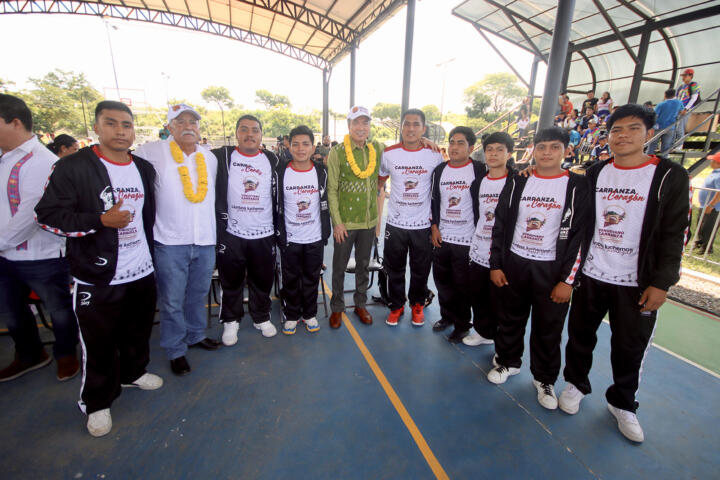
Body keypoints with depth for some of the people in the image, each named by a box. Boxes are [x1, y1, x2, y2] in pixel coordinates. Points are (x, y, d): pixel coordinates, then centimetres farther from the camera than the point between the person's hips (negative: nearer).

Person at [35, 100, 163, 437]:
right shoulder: (73, 167, -10)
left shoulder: (144, 169, 8)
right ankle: (97, 403, 30)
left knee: (138, 331, 21)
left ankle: (133, 373, 46)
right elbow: (47, 215, -11)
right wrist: (101, 220, -23)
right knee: (99, 342, 8)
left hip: (142, 272, 5)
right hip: (97, 279, -5)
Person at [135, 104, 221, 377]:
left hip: (205, 241, 4)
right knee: (171, 301, 6)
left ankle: (196, 335, 39)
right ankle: (175, 351, 25)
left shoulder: (210, 158, 10)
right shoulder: (153, 152, -5)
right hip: (170, 242, -4)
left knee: (198, 295, 18)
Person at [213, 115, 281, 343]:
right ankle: (231, 320, 30)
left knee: (263, 280, 12)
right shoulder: (222, 157, 0)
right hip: (230, 234, -1)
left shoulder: (272, 160, 5)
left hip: (264, 234, 1)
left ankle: (261, 317, 31)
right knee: (231, 281, 11)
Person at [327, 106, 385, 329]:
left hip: (369, 220, 4)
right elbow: (332, 190, -7)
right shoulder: (337, 152, -7)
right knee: (339, 266, 9)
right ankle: (337, 307, 28)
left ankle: (361, 304, 34)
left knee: (363, 265, 16)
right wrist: (337, 222, -12)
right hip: (345, 222, -3)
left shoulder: (378, 148, 4)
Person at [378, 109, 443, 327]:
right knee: (394, 269, 12)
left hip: (423, 225, 0)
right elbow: (379, 182, 12)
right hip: (395, 223, 1)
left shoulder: (435, 155, -4)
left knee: (420, 270, 13)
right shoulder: (389, 153, -2)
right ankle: (396, 305, 33)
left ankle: (417, 305, 36)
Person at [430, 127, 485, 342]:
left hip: (467, 240, -4)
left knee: (463, 286, 6)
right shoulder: (439, 170, 7)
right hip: (441, 238, 5)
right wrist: (434, 226, 2)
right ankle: (447, 316, 36)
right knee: (442, 282, 16)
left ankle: (462, 325, 24)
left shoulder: (480, 170, -7)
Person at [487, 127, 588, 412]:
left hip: (551, 269, -2)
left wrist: (568, 280, -10)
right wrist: (495, 265, 1)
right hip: (514, 263, 2)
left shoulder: (577, 186, -5)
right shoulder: (517, 182, 2)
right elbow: (500, 225, 4)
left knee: (548, 329, 9)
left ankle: (545, 380, 30)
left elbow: (580, 236, -7)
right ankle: (507, 362, 37)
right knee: (511, 318, 15)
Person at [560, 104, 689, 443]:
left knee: (630, 347, 11)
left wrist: (661, 283, -10)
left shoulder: (670, 176, -4)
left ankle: (623, 403, 34)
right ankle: (576, 384, 37)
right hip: (590, 275, 2)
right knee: (581, 333, 14)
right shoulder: (594, 174, 4)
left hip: (638, 282, -2)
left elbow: (674, 234, -6)